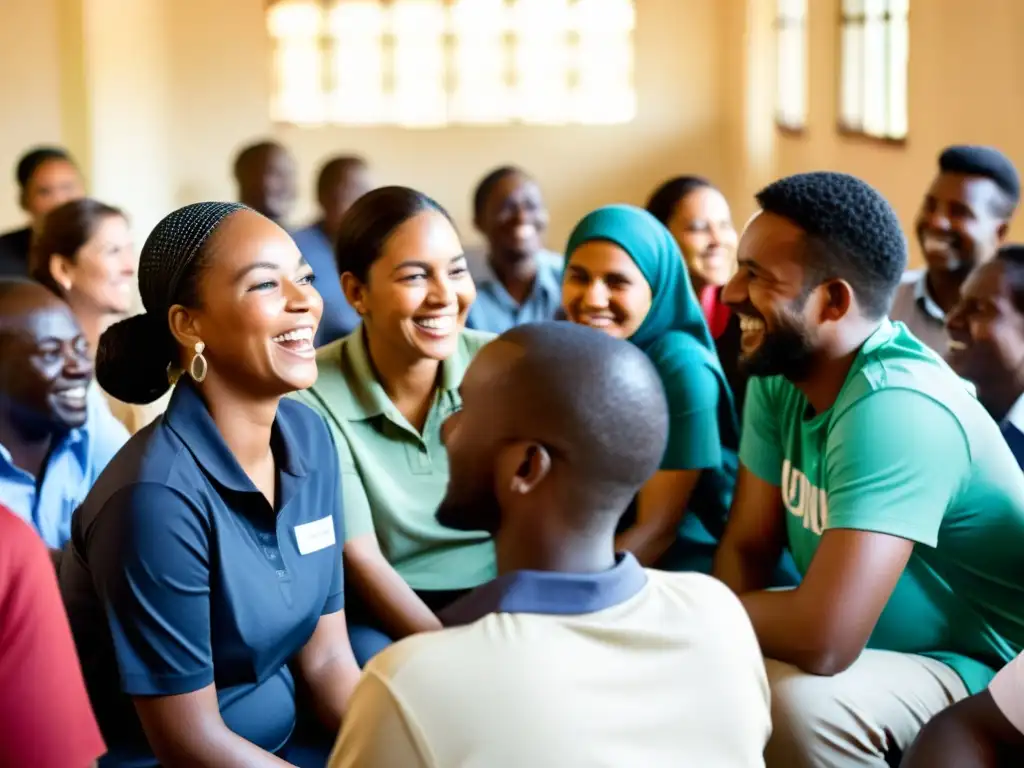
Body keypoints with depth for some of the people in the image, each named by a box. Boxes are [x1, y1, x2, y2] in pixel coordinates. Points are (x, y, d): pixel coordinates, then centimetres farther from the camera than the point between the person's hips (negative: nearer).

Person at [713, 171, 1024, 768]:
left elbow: (821, 641, -38)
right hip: (874, 648, 8)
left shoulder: (894, 406, -31)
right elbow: (747, 545, 2)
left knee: (793, 700, -31)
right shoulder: (781, 374, -3)